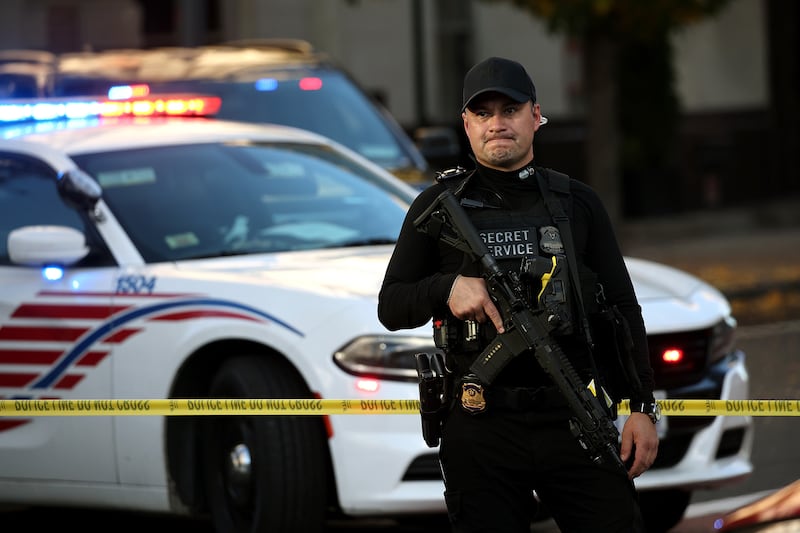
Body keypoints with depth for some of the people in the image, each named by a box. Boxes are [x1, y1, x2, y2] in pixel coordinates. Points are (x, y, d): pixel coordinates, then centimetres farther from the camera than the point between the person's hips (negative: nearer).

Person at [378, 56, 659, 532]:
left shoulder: (577, 203, 13)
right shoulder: (440, 206, 9)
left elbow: (622, 310, 12)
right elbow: (391, 307, 7)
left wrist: (642, 406, 4)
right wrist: (447, 288, -14)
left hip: (573, 417, 1)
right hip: (481, 424, -1)